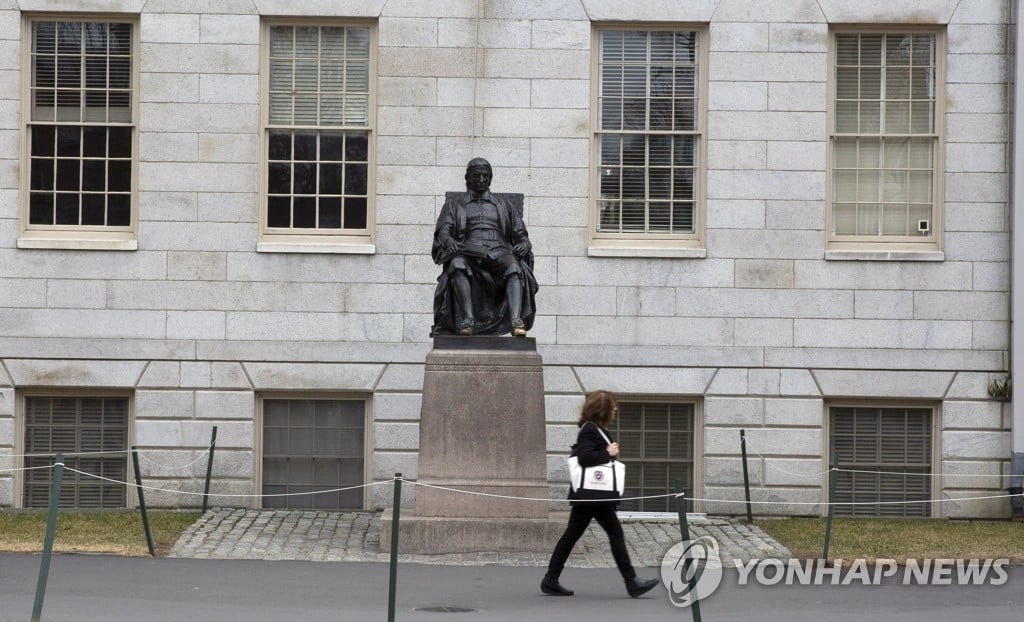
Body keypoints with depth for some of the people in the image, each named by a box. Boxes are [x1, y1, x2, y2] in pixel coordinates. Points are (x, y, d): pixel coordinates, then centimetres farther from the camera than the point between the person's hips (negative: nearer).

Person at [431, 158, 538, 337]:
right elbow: (443, 230, 7)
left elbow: (520, 233, 20)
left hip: (498, 250, 1)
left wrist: (524, 243, -5)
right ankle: (467, 320, -48)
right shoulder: (454, 204, 23)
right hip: (468, 251, -1)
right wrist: (449, 241, -18)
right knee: (458, 264, -38)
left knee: (514, 267, -35)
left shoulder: (502, 204, 27)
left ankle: (516, 321, -50)